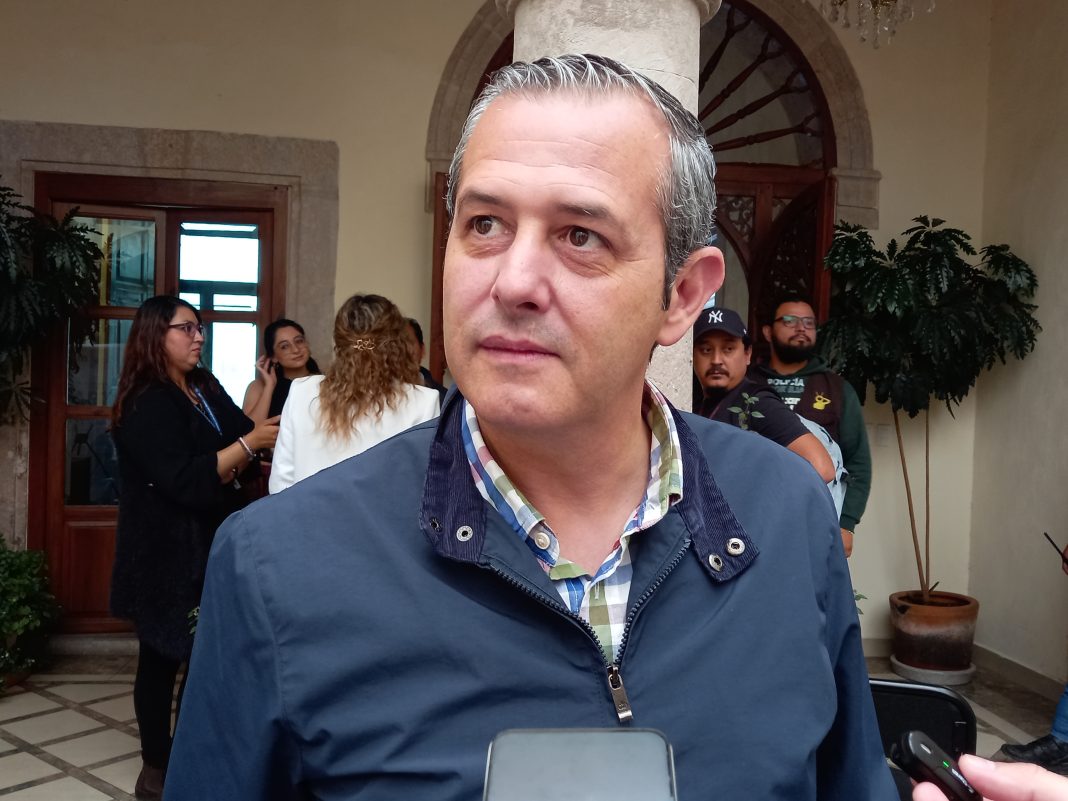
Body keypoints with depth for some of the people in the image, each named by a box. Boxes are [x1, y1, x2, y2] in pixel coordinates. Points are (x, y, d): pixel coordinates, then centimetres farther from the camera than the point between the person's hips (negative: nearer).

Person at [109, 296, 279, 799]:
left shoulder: (206, 387, 9)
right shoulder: (146, 405, -16)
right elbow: (185, 480, -24)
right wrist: (249, 442, -24)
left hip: (210, 543, 7)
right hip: (165, 552, -7)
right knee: (162, 656, 6)